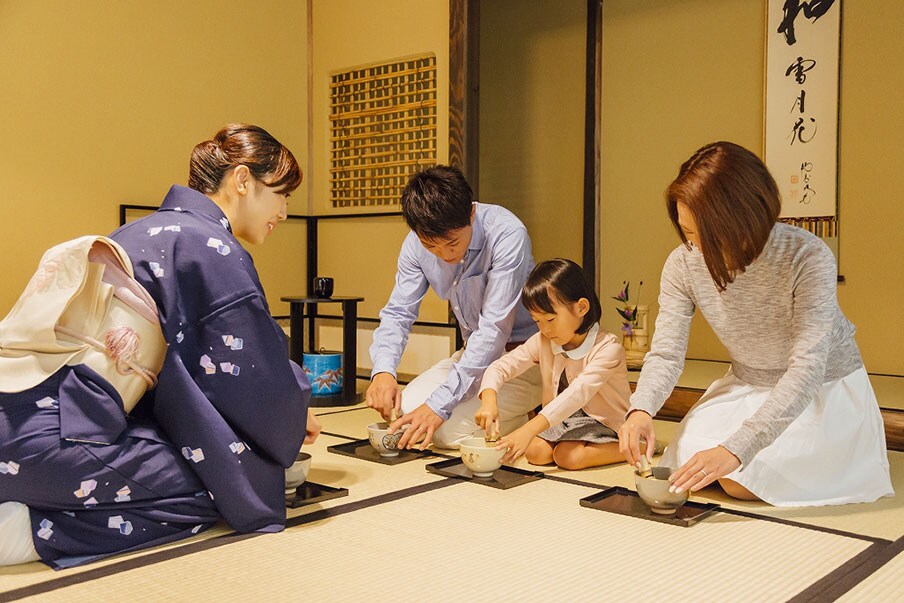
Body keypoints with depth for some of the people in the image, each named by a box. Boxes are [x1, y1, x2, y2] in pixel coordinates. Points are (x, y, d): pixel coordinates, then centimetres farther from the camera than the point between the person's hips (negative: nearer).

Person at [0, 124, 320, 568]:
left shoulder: (148, 232, 20)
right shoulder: (212, 248, -10)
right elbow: (261, 385, -8)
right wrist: (295, 422, 16)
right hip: (52, 441, -10)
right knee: (225, 488, -4)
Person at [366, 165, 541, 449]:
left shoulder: (507, 234, -27)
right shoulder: (416, 244, -10)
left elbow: (495, 328, -29)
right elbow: (398, 313, -5)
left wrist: (440, 404, -33)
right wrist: (382, 370, -26)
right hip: (476, 351, 7)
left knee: (452, 430, -21)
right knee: (408, 407, -9)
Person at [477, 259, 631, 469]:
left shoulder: (607, 348, -23)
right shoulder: (543, 342, -4)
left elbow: (578, 393, -35)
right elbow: (500, 367, -7)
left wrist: (529, 429, -46)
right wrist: (488, 400, -31)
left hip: (602, 423, -5)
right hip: (562, 419, 5)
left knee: (568, 456, -30)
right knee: (535, 452, -21)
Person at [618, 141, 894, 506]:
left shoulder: (808, 258, -31)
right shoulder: (682, 265, -17)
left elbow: (806, 369, -36)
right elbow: (666, 353, -16)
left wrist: (736, 449, -46)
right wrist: (641, 409, -39)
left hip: (825, 386, -4)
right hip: (747, 387, 5)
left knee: (742, 481, -19)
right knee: (690, 455, -13)